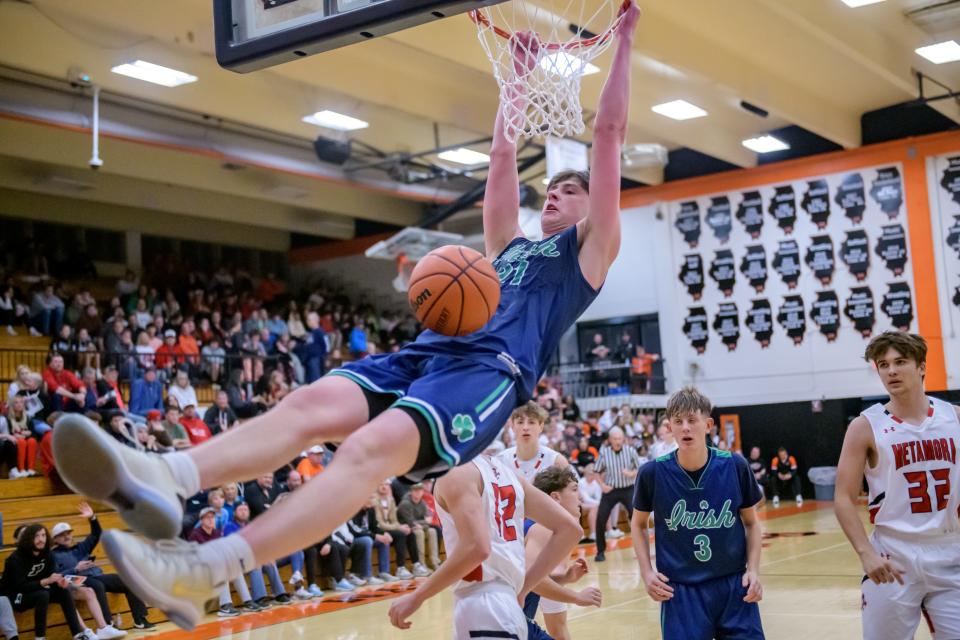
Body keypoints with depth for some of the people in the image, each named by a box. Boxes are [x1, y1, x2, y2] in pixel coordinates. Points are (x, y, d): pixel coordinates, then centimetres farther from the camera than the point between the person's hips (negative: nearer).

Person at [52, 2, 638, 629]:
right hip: (425, 352, 7)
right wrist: (520, 75, 48)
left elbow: (610, 132, 19)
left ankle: (204, 574, -50)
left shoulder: (589, 247, 19)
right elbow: (503, 154, 41)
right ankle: (161, 480, -44)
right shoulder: (508, 246, 35)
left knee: (372, 446, -33)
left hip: (491, 370, -7)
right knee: (313, 402, -22)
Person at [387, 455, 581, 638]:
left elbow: (476, 548, -23)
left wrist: (416, 597, -13)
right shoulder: (501, 471, 17)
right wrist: (521, 589, 15)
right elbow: (568, 528, 13)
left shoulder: (455, 472, -7)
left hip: (484, 611, -9)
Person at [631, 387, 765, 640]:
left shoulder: (735, 467, -7)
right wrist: (646, 571, -2)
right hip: (679, 592, -1)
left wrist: (754, 570, -4)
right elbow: (639, 524, 8)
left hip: (734, 586, 1)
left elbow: (751, 522, 7)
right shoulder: (653, 473, -9)